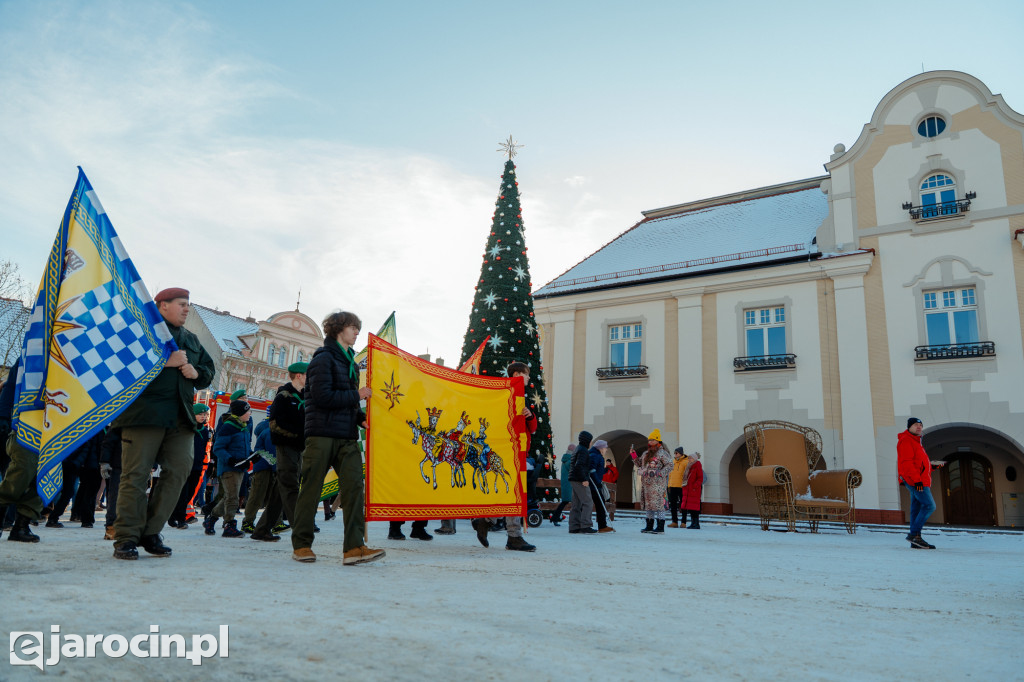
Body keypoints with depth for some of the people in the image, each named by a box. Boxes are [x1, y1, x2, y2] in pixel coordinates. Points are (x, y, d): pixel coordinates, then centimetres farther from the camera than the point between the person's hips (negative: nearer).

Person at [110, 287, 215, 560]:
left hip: (181, 417, 6)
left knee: (179, 470, -2)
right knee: (136, 474, -5)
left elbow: (208, 370, 25)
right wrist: (165, 361, -14)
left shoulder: (192, 340, 25)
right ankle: (126, 538, 1)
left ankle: (151, 532, 7)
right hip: (145, 412, -6)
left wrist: (197, 372, 2)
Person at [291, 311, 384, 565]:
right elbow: (322, 397, -16)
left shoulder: (350, 362, 20)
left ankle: (354, 547, -9)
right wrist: (357, 395, -10)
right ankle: (301, 545, 14)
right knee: (311, 488, 1)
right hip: (322, 434, -7)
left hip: (347, 437, 7)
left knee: (354, 485, -6)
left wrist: (360, 417, 4)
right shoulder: (324, 358, -5)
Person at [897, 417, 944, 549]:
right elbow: (907, 463, -18)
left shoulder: (915, 442, 24)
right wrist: (917, 480, -23)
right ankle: (914, 534, -15)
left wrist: (932, 466, 15)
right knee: (929, 505, -15)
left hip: (920, 480, 10)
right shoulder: (906, 441, -9)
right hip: (915, 481, -10)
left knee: (917, 508, 8)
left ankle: (915, 541, 8)